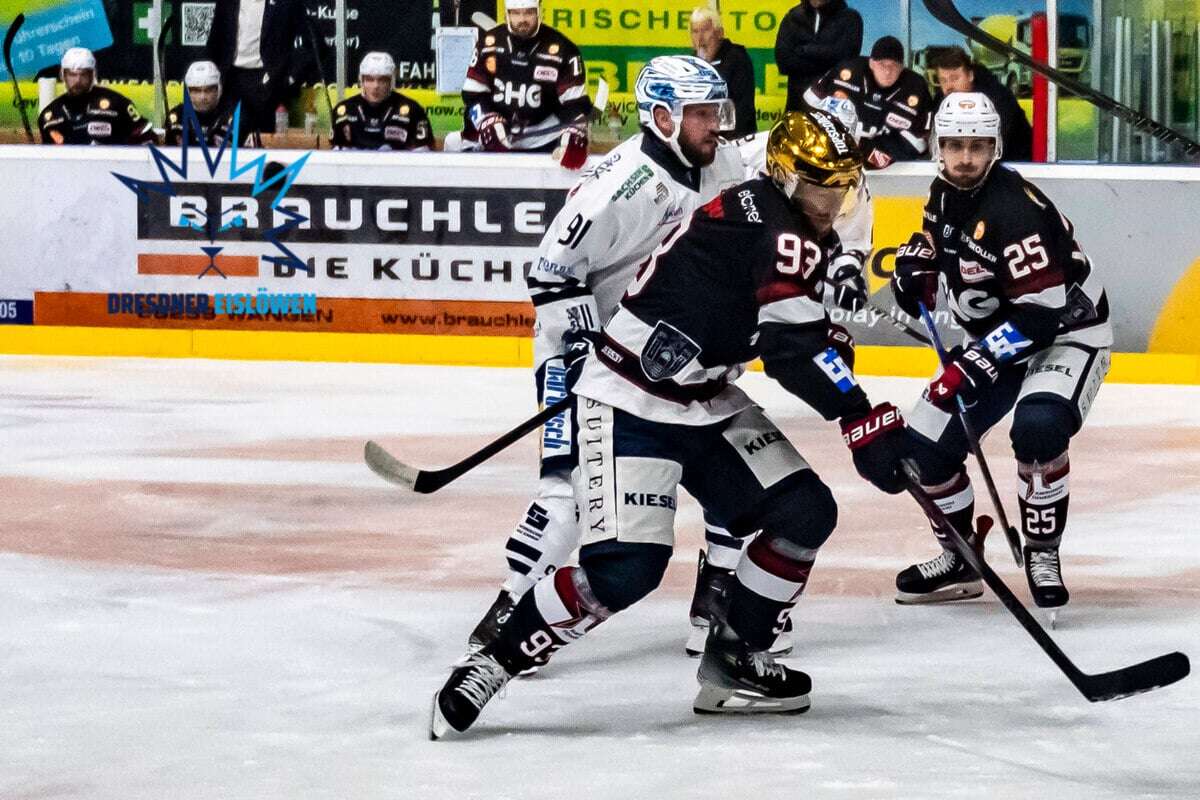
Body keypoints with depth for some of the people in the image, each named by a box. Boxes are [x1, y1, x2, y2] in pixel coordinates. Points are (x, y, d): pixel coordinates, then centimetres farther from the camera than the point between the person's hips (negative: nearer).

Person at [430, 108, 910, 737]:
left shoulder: (808, 236, 9)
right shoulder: (773, 226, -21)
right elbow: (795, 348, -29)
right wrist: (866, 422, -30)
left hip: (706, 402, 10)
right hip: (630, 404, -10)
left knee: (806, 513, 1)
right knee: (629, 563, -22)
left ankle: (733, 660, 13)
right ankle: (490, 667, -9)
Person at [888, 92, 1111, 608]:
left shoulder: (1013, 210, -29)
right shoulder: (945, 193, -2)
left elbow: (1043, 309, -32)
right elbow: (939, 238, 21)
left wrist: (979, 362, -35)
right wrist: (917, 262, -4)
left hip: (1067, 331, -8)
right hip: (994, 338, 8)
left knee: (1038, 426, -36)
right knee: (925, 445, 0)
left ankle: (1043, 554, -16)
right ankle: (959, 562, 22)